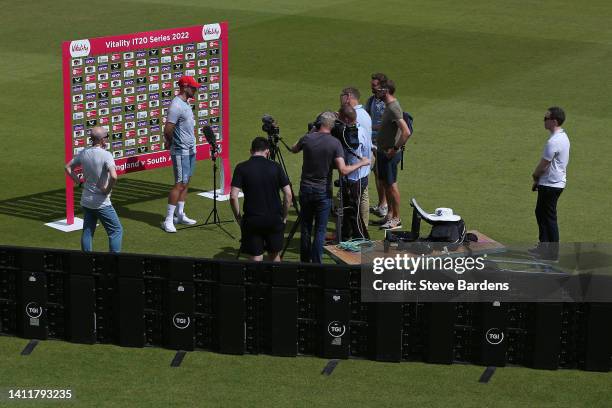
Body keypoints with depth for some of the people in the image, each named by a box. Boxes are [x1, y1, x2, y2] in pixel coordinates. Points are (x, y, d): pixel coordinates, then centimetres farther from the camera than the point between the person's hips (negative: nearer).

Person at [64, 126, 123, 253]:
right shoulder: (106, 155, -19)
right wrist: (108, 190, -16)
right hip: (101, 203, -6)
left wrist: (79, 183, 12)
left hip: (86, 201, 6)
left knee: (87, 232, 16)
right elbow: (113, 176, -33)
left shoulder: (83, 153, 1)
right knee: (116, 230, 4)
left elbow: (68, 168, 14)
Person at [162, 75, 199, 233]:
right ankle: (168, 220, -7)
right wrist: (171, 142, -4)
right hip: (181, 152, -9)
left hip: (190, 150, 9)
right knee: (180, 184, -9)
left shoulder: (186, 103, 12)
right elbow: (168, 129, -22)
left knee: (186, 183, 13)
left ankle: (180, 215, 20)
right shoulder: (176, 105, -19)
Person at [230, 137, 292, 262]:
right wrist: (284, 216, 9)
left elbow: (233, 196, -11)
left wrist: (238, 218, 1)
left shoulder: (241, 168, -5)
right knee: (274, 254, 18)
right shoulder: (275, 167, 0)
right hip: (274, 218, 2)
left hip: (252, 220, -2)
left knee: (256, 258, 2)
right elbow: (288, 194, -1)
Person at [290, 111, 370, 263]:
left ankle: (305, 262, 21)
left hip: (305, 189, 3)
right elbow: (343, 170, -20)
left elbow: (293, 149, 18)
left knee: (306, 228, 14)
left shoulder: (307, 139, -5)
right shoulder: (334, 143, -13)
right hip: (323, 192, -3)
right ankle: (316, 264, 1)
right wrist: (361, 163, -5)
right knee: (320, 230, 3)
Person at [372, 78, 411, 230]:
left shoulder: (394, 108, -24)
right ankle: (390, 214, 29)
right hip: (382, 151, 10)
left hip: (389, 153, -10)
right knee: (385, 183, 17)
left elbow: (406, 132, -33)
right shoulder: (388, 105, 7)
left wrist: (395, 149, -25)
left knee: (391, 185, -2)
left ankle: (396, 219, 7)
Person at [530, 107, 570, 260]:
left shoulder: (553, 142, -25)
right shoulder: (563, 137, 8)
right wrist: (538, 179, 14)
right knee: (540, 212, 20)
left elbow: (543, 165, -18)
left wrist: (535, 176, 2)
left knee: (549, 217, 0)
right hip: (556, 181, 10)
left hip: (550, 185, -10)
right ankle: (544, 246, 29)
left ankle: (553, 252, 8)